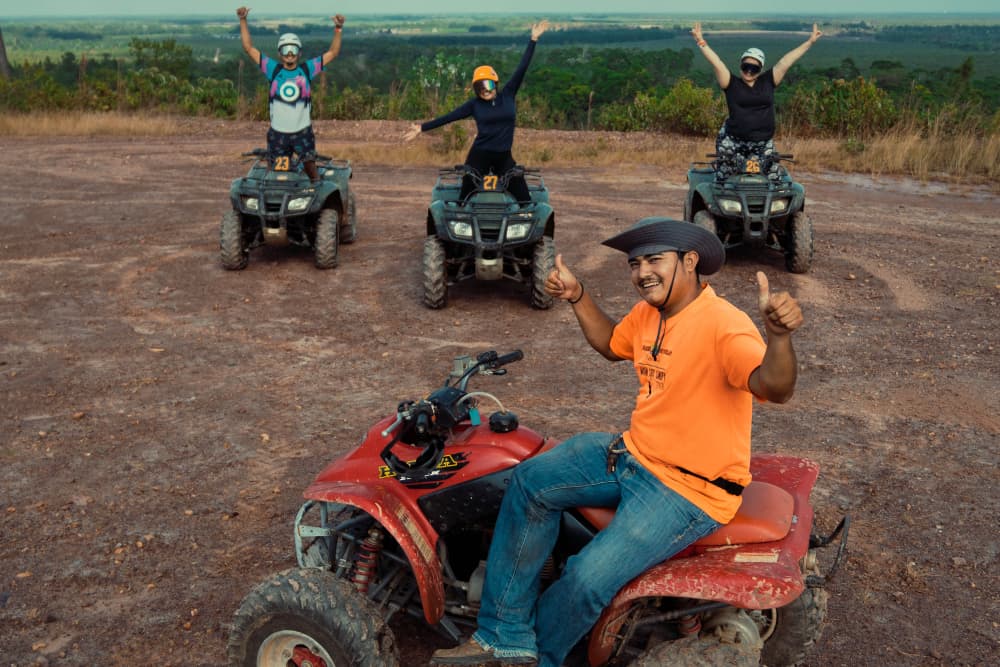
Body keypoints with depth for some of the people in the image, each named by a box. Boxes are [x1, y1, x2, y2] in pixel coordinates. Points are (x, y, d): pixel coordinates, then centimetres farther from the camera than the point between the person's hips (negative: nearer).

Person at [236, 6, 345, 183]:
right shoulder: (273, 69, 2)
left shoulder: (307, 69, 2)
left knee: (310, 167, -8)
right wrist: (243, 21, -4)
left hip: (302, 131, -1)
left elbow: (332, 53, 1)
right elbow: (249, 48, 2)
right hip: (277, 133, 1)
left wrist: (338, 29, -10)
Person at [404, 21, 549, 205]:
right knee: (465, 197, 3)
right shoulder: (475, 104, 0)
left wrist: (533, 39, -5)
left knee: (524, 199, 2)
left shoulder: (508, 95, 2)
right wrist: (423, 128, -4)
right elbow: (449, 117, -1)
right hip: (479, 156, -1)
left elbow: (522, 68, -1)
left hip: (504, 157, 1)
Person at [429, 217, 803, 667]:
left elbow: (774, 388, -38)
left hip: (692, 489, -9)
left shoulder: (723, 326, -23)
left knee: (589, 578, -21)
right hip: (634, 454, 9)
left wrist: (778, 336, -57)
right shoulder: (648, 312, 4)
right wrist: (577, 297, 14)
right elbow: (612, 345, 25)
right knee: (531, 482, 1)